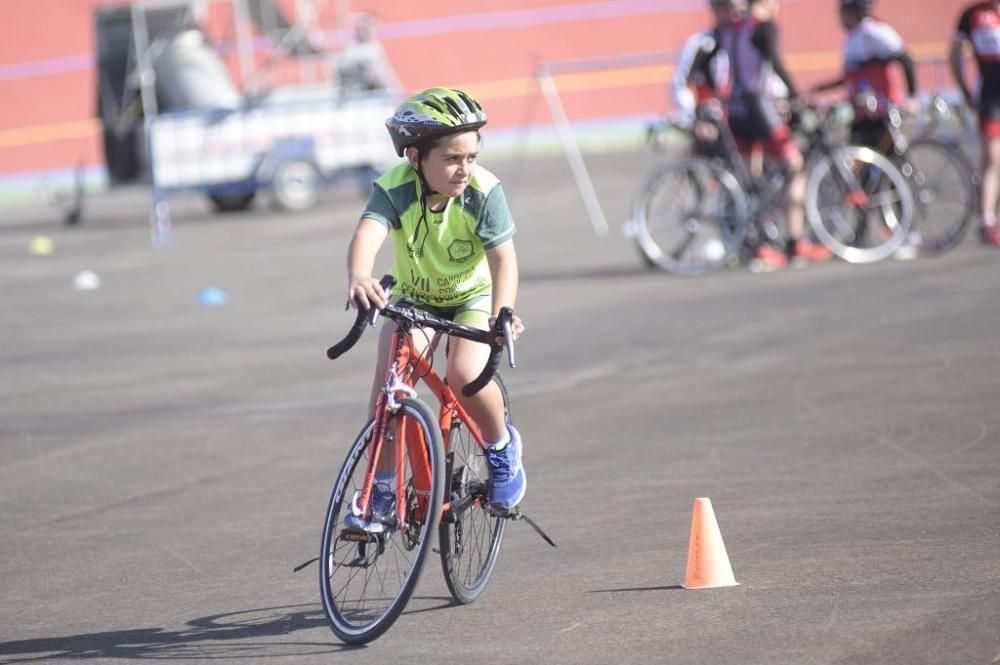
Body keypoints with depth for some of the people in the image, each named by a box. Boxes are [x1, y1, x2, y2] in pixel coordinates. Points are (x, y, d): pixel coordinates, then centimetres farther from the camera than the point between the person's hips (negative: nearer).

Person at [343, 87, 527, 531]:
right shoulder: (395, 189, -26)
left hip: (473, 297, -1)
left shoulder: (484, 192, -26)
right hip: (413, 298, 1)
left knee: (466, 374, -27)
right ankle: (382, 487, -8)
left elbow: (503, 258, -34)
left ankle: (501, 445, 6)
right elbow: (368, 234, -44)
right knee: (390, 373, -23)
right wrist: (359, 277, -67)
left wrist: (502, 312, -54)